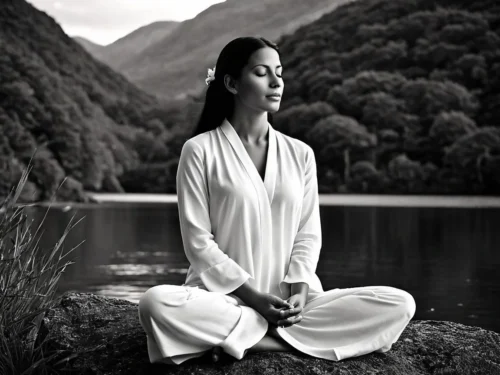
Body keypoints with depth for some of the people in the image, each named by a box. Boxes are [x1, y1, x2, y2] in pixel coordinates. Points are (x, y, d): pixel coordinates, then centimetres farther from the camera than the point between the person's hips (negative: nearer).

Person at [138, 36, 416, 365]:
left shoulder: (300, 154, 12)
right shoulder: (200, 150, 1)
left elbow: (308, 235, 8)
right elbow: (198, 241, -4)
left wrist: (298, 291, -11)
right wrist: (254, 297, -14)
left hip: (291, 302, 4)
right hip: (225, 297, -4)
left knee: (400, 305, -18)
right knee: (156, 304, -35)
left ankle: (241, 338, -19)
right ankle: (292, 339, -22)